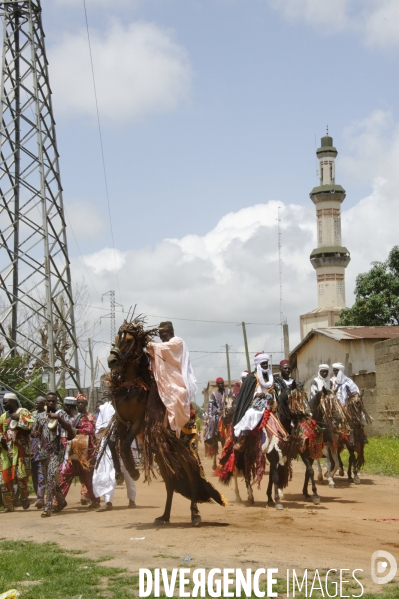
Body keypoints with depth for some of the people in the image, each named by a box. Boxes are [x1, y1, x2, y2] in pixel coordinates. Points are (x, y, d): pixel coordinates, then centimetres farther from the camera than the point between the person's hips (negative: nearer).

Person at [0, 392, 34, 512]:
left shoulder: (23, 412, 1)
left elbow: (31, 425, -14)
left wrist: (18, 419, -17)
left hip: (20, 449, -5)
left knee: (20, 475, -9)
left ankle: (24, 497, 14)